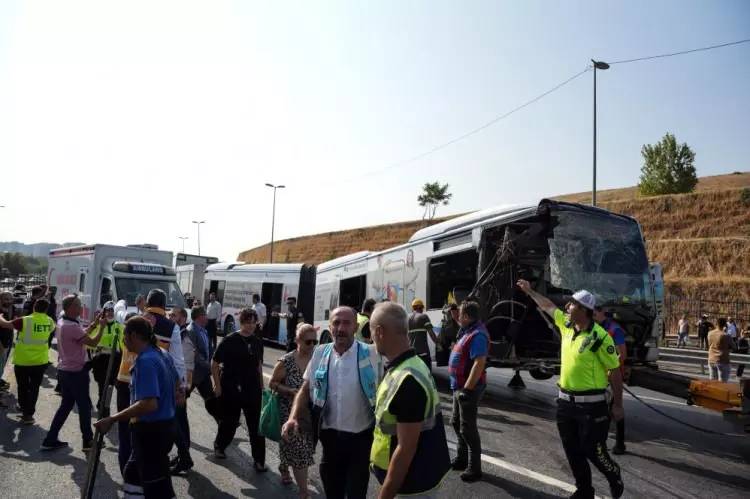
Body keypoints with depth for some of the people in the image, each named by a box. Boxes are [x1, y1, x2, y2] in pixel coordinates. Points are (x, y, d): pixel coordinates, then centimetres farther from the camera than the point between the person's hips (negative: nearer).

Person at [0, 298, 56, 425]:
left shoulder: (25, 321, -16)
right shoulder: (49, 322, -5)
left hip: (22, 361, -2)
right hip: (40, 361, 3)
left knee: (23, 388, 15)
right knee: (34, 388, 15)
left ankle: (25, 411, 20)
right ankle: (29, 414, 18)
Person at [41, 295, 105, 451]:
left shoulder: (62, 322, 5)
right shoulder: (72, 326, -26)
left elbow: (81, 335, 14)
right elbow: (93, 342, -23)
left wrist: (94, 323, 9)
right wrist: (102, 326, -11)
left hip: (64, 370, 9)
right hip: (76, 372, -9)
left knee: (66, 405, 18)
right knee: (84, 406, 5)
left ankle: (50, 440, 20)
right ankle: (88, 441, 16)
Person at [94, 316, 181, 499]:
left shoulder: (145, 361, -23)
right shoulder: (163, 355, 6)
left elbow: (149, 404, -32)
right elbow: (177, 381, 22)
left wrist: (112, 419, -27)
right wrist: (174, 398, 39)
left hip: (150, 431, -10)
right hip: (164, 426, 10)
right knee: (132, 475, 25)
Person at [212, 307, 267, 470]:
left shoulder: (258, 341, 4)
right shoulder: (230, 340, -9)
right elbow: (214, 363, -5)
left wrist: (261, 386, 13)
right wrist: (218, 385, -8)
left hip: (253, 390, 3)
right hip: (231, 389, -3)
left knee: (256, 426, 2)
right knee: (230, 422, 13)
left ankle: (259, 460, 10)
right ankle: (219, 446, 40)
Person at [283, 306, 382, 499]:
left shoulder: (372, 354, -11)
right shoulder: (320, 353, -1)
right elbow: (305, 389, 5)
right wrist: (294, 417, -9)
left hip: (361, 437, -3)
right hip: (330, 435, 3)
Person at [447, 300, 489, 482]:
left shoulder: (477, 335, -22)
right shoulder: (469, 331, 9)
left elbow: (479, 364, -28)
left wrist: (467, 388, -28)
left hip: (469, 387, -10)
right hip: (460, 386, 10)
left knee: (467, 427, -1)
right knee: (457, 423, 20)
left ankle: (474, 468, 10)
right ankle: (461, 459, 34)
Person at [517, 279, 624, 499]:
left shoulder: (599, 337, -18)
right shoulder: (566, 324, 2)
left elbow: (615, 371, -12)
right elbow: (548, 306, 20)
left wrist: (617, 404, -9)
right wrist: (530, 291, 26)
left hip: (591, 403, -7)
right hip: (565, 401, 7)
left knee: (592, 449, 4)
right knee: (572, 450, 14)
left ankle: (614, 477, 33)